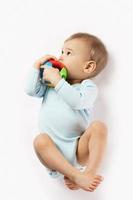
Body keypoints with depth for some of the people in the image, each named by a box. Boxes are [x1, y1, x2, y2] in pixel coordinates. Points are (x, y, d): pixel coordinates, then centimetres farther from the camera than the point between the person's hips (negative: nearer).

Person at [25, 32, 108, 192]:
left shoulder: (89, 86, 3)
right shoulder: (51, 83, 18)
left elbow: (77, 101, -18)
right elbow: (30, 90, 6)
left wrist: (56, 79, -15)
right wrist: (37, 66, 7)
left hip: (79, 150, -2)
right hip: (53, 151, 2)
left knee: (98, 126, -25)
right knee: (40, 140, -29)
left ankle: (91, 171, -33)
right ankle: (76, 175, -38)